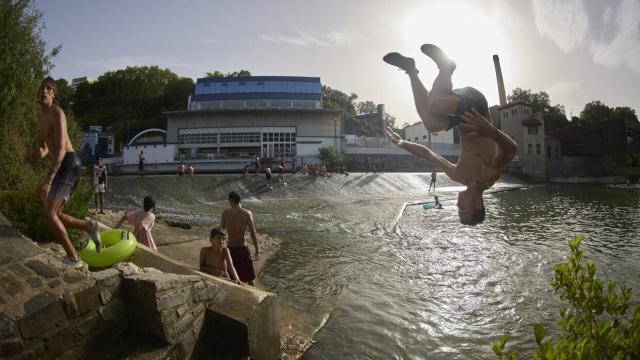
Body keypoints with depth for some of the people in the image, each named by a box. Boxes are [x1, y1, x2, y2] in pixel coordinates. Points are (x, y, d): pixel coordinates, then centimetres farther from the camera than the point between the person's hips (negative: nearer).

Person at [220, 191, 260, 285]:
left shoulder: (225, 213, -3)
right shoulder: (247, 213, -7)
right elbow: (253, 234, -10)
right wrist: (257, 251, -3)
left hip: (230, 248, 2)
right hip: (242, 248, -2)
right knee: (250, 278, 12)